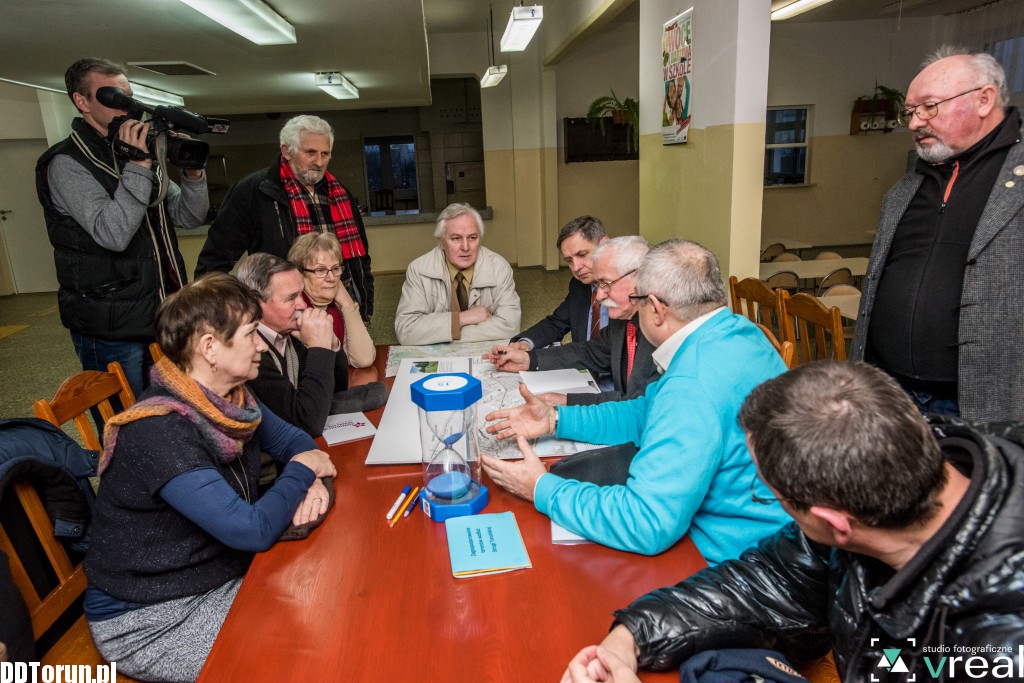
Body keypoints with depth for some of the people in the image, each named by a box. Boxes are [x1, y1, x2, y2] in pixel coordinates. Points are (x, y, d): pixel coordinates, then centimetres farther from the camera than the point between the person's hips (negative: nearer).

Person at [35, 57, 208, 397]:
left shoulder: (139, 153, 12)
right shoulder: (66, 164, -9)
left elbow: (189, 217, 8)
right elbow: (114, 234, -24)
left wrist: (192, 173, -9)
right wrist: (138, 167, -24)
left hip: (162, 315, 6)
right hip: (110, 329, -6)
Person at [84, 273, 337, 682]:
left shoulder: (231, 399, -5)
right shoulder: (158, 434, -30)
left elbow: (291, 439, 9)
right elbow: (253, 530, -32)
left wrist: (311, 481, -13)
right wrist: (301, 471, -15)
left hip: (224, 573, 7)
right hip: (147, 619, -7)